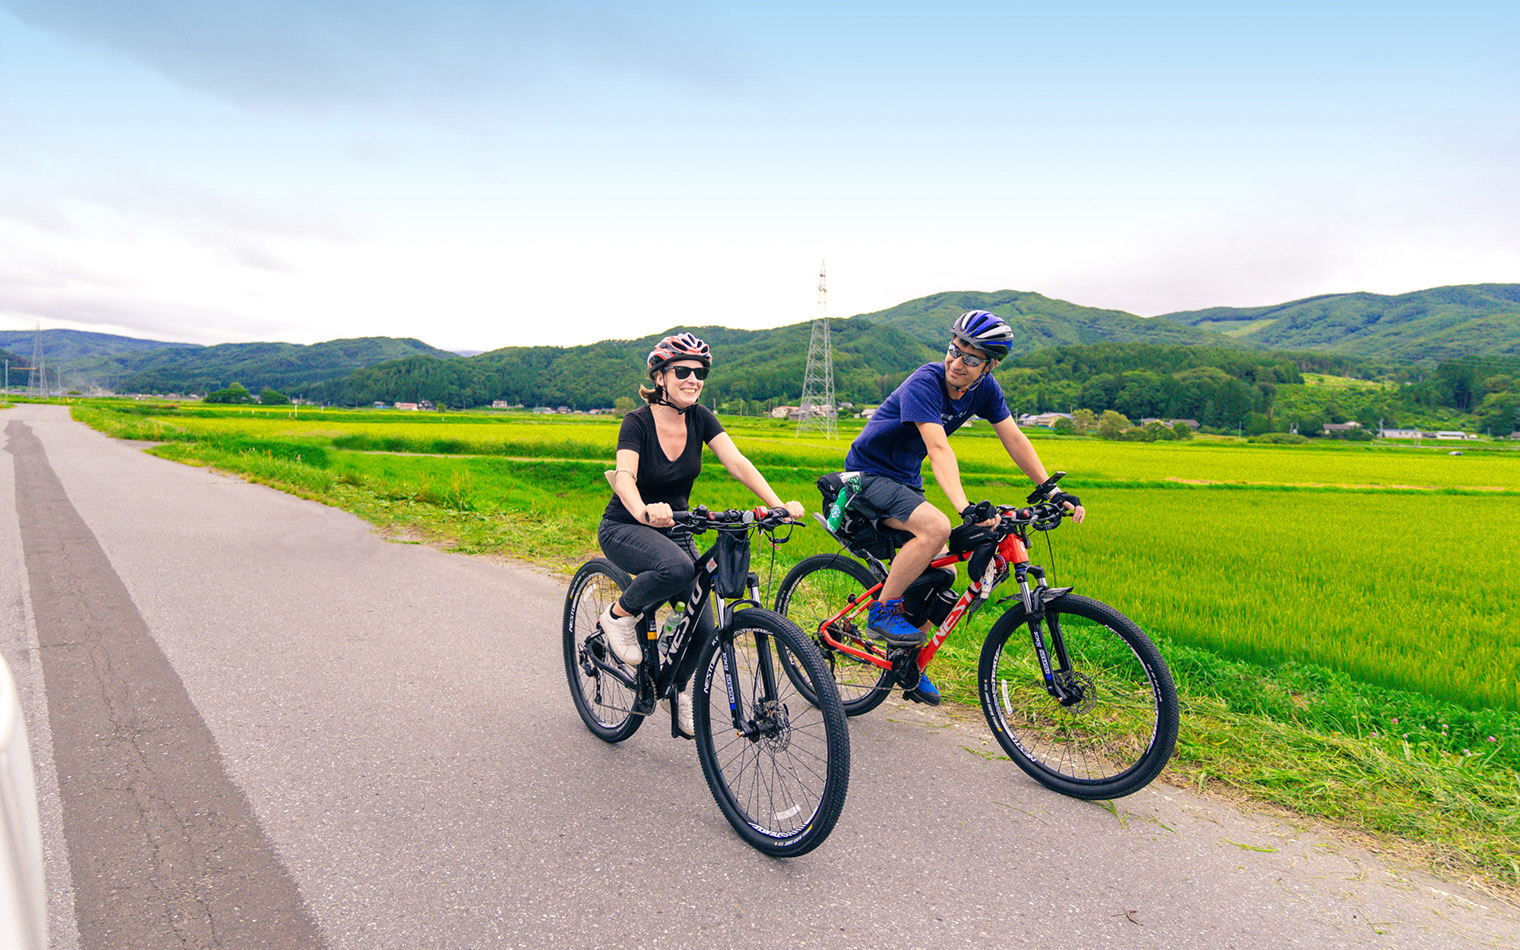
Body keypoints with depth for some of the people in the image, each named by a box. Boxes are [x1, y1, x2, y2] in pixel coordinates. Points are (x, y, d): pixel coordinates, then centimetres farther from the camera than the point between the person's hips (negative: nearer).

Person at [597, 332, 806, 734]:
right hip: (625, 529, -5)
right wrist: (643, 511, -57)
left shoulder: (700, 418, -6)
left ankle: (677, 687, 27)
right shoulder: (638, 422, -19)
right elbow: (624, 477, -35)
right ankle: (619, 615, -9)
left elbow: (737, 462, -16)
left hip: (674, 531, 5)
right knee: (676, 568, -38)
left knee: (702, 631, -6)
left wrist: (778, 505, -30)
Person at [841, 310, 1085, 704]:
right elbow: (938, 448, -39)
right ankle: (883, 611, -15)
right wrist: (965, 508, -50)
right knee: (935, 527, -32)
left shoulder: (984, 389, -5)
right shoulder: (924, 384, -27)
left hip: (905, 481, 7)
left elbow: (1014, 439, -1)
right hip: (868, 475, -7)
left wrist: (1054, 492, -8)